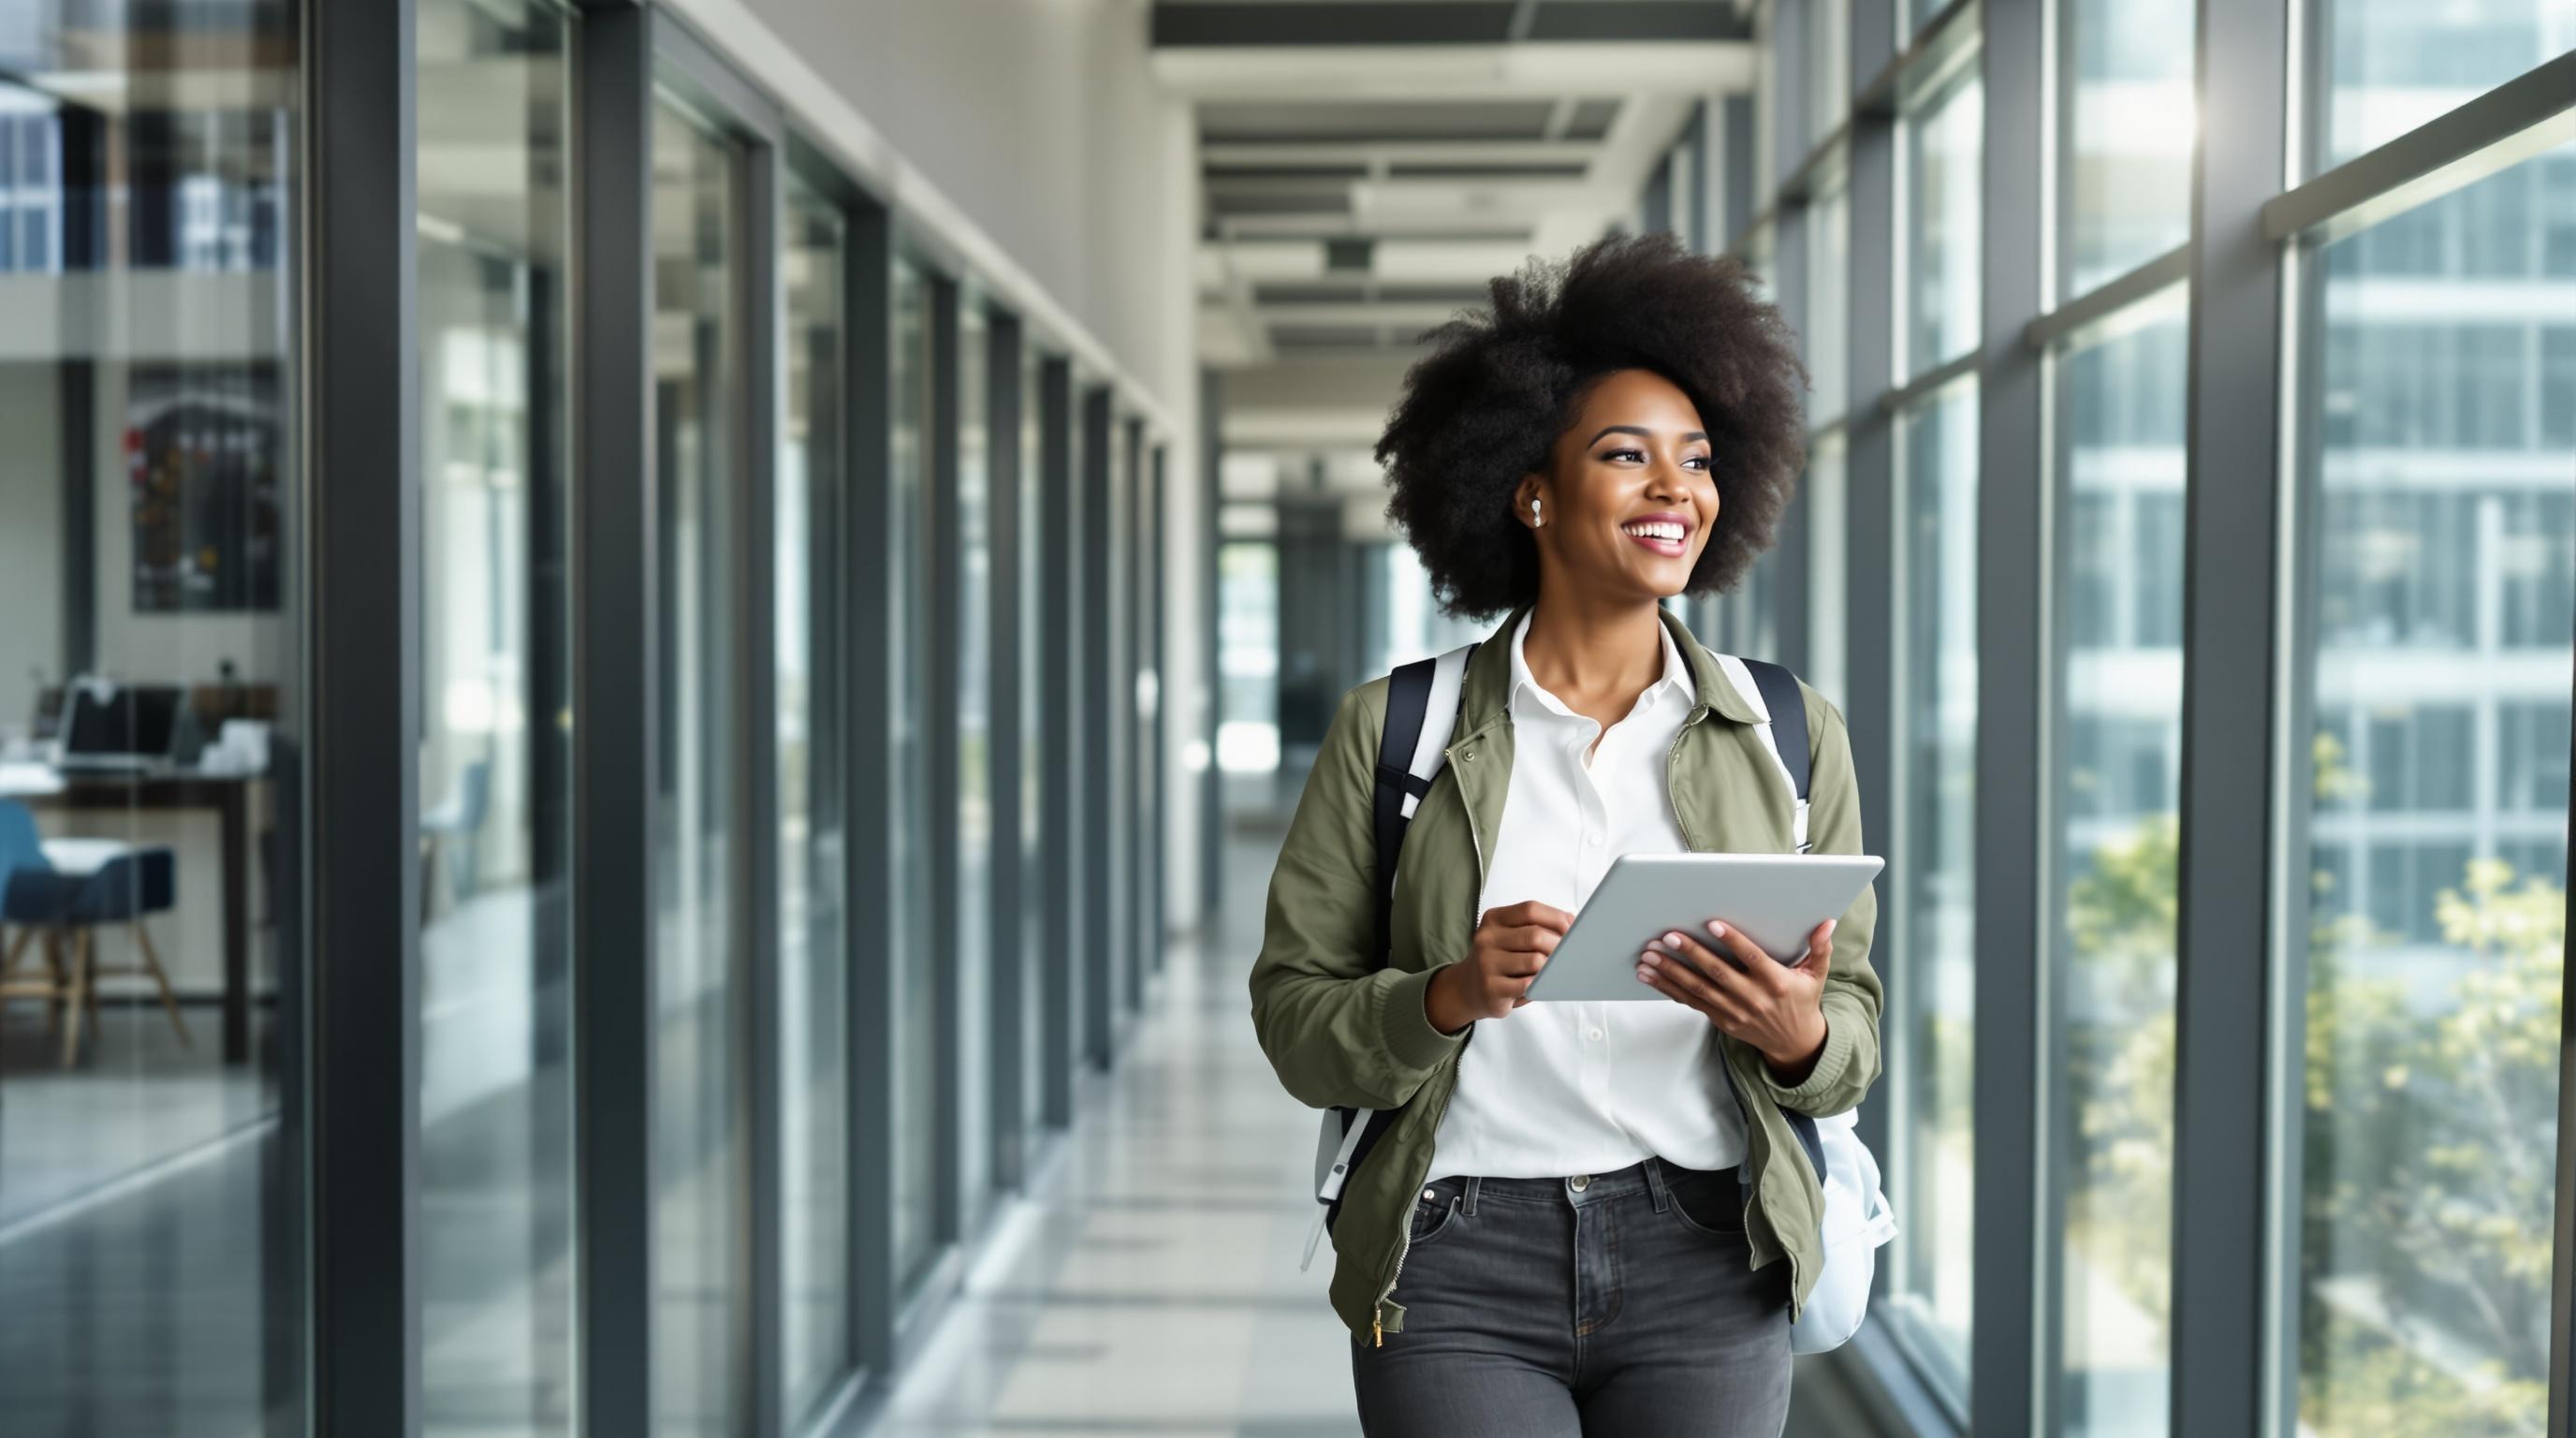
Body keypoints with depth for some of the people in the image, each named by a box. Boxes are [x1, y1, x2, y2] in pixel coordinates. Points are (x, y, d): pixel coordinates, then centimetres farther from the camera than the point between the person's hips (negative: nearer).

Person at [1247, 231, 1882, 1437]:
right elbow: (1295, 1019, 0)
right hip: (1458, 1276, -1)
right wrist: (1448, 999, -19)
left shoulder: (1790, 736, 6)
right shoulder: (1391, 731, 1)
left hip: (1703, 1272, 2)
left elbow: (1853, 1023, 9)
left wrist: (1799, 1033, -14)